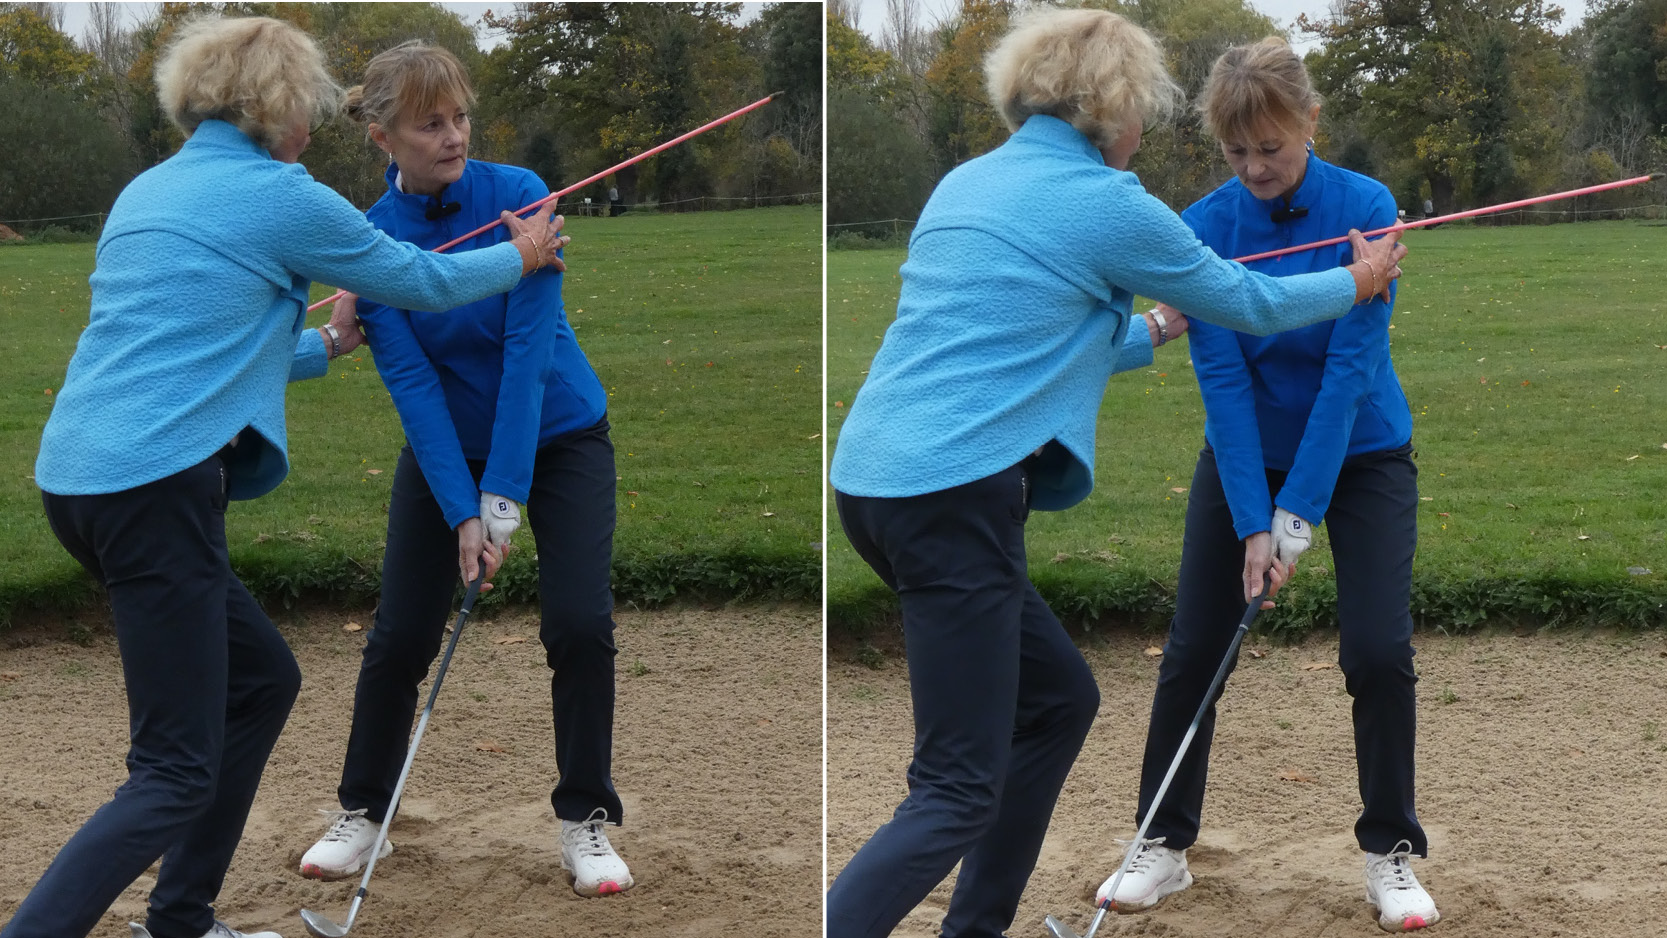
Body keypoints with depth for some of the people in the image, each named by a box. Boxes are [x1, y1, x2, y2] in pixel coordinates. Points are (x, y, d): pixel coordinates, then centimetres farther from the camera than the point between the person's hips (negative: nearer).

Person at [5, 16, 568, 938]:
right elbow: (423, 281, 7)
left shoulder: (148, 190, 19)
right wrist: (522, 256, 25)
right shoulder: (279, 196, -5)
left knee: (263, 680, 21)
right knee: (176, 772, -6)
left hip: (78, 474, 9)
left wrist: (326, 344, 40)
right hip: (153, 489, -9)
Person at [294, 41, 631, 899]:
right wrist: (462, 512, -24)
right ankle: (361, 812, 20)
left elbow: (529, 348, -24)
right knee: (401, 634, 1)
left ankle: (586, 821, 4)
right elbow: (411, 381, -17)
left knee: (580, 626, -12)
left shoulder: (518, 194, -20)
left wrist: (505, 497, -26)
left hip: (558, 437, -1)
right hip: (444, 446, 2)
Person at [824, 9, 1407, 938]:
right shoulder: (1109, 205, -4)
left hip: (874, 477, 9)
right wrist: (1357, 282, 30)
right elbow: (1249, 302, 11)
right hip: (953, 495, -9)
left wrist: (1159, 330, 42)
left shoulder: (966, 182, 18)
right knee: (959, 791, -5)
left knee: (1060, 698, 21)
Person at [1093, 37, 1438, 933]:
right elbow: (1221, 377, -18)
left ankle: (1391, 853, 6)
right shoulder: (1204, 228, -16)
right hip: (1244, 455, 2)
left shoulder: (1365, 208, -21)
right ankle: (1163, 843, 14)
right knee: (1193, 647, -1)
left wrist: (1298, 513, -27)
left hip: (1361, 455, -2)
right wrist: (1252, 523, -24)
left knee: (1378, 650, -12)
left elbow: (1352, 367, -24)